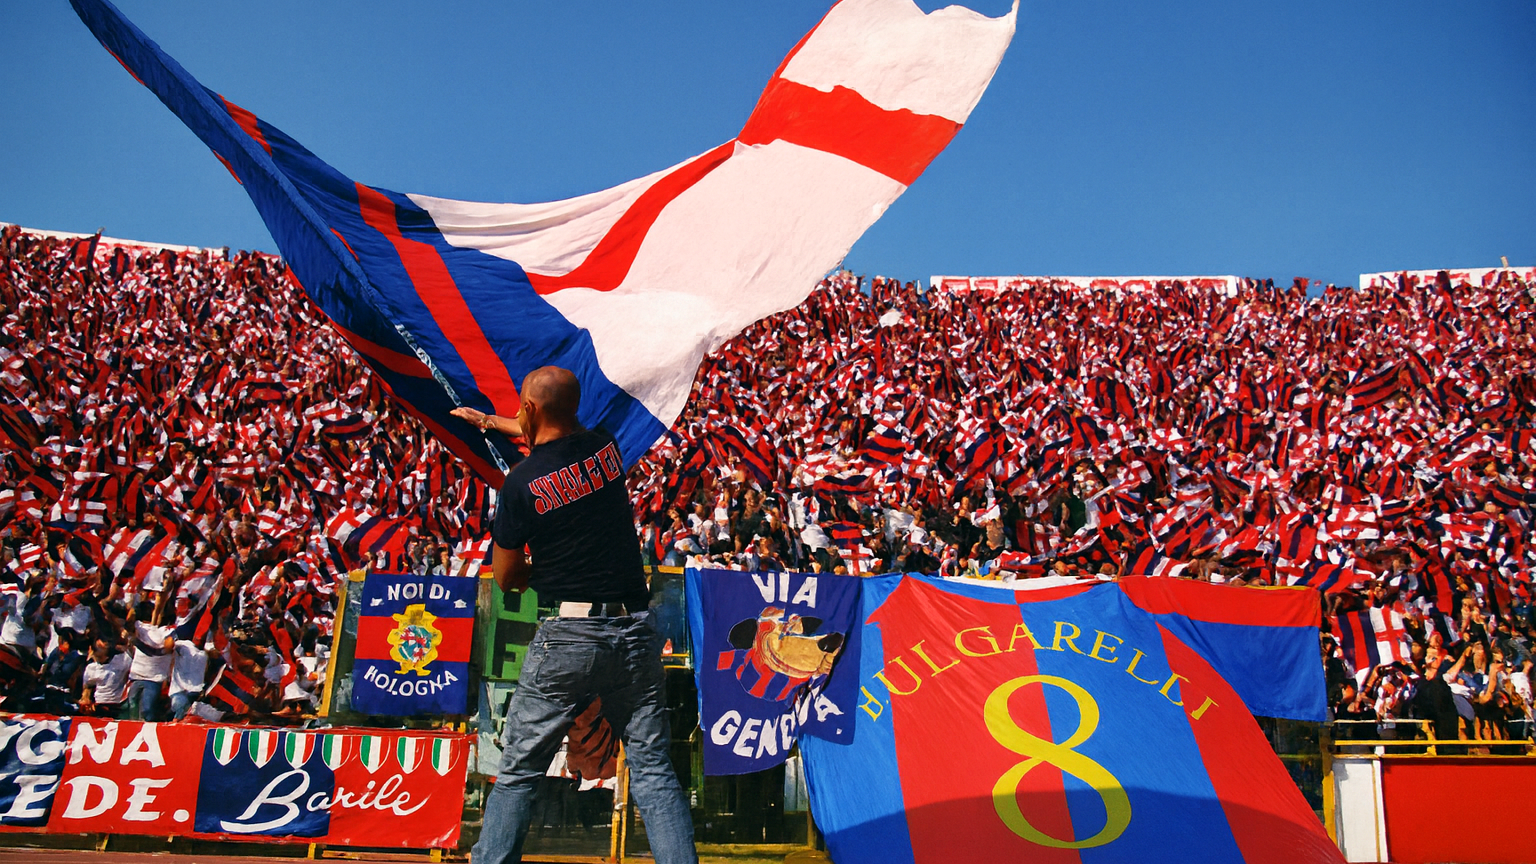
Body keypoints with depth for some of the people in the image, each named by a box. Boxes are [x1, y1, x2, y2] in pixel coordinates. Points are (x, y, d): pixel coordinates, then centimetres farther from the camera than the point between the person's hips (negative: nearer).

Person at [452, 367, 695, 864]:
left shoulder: (522, 483, -8)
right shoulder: (605, 446, 5)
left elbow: (506, 578, 1)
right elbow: (562, 436, 31)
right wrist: (492, 422, 45)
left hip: (569, 636, -4)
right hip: (636, 628, 4)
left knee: (519, 770, 10)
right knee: (652, 768, 6)